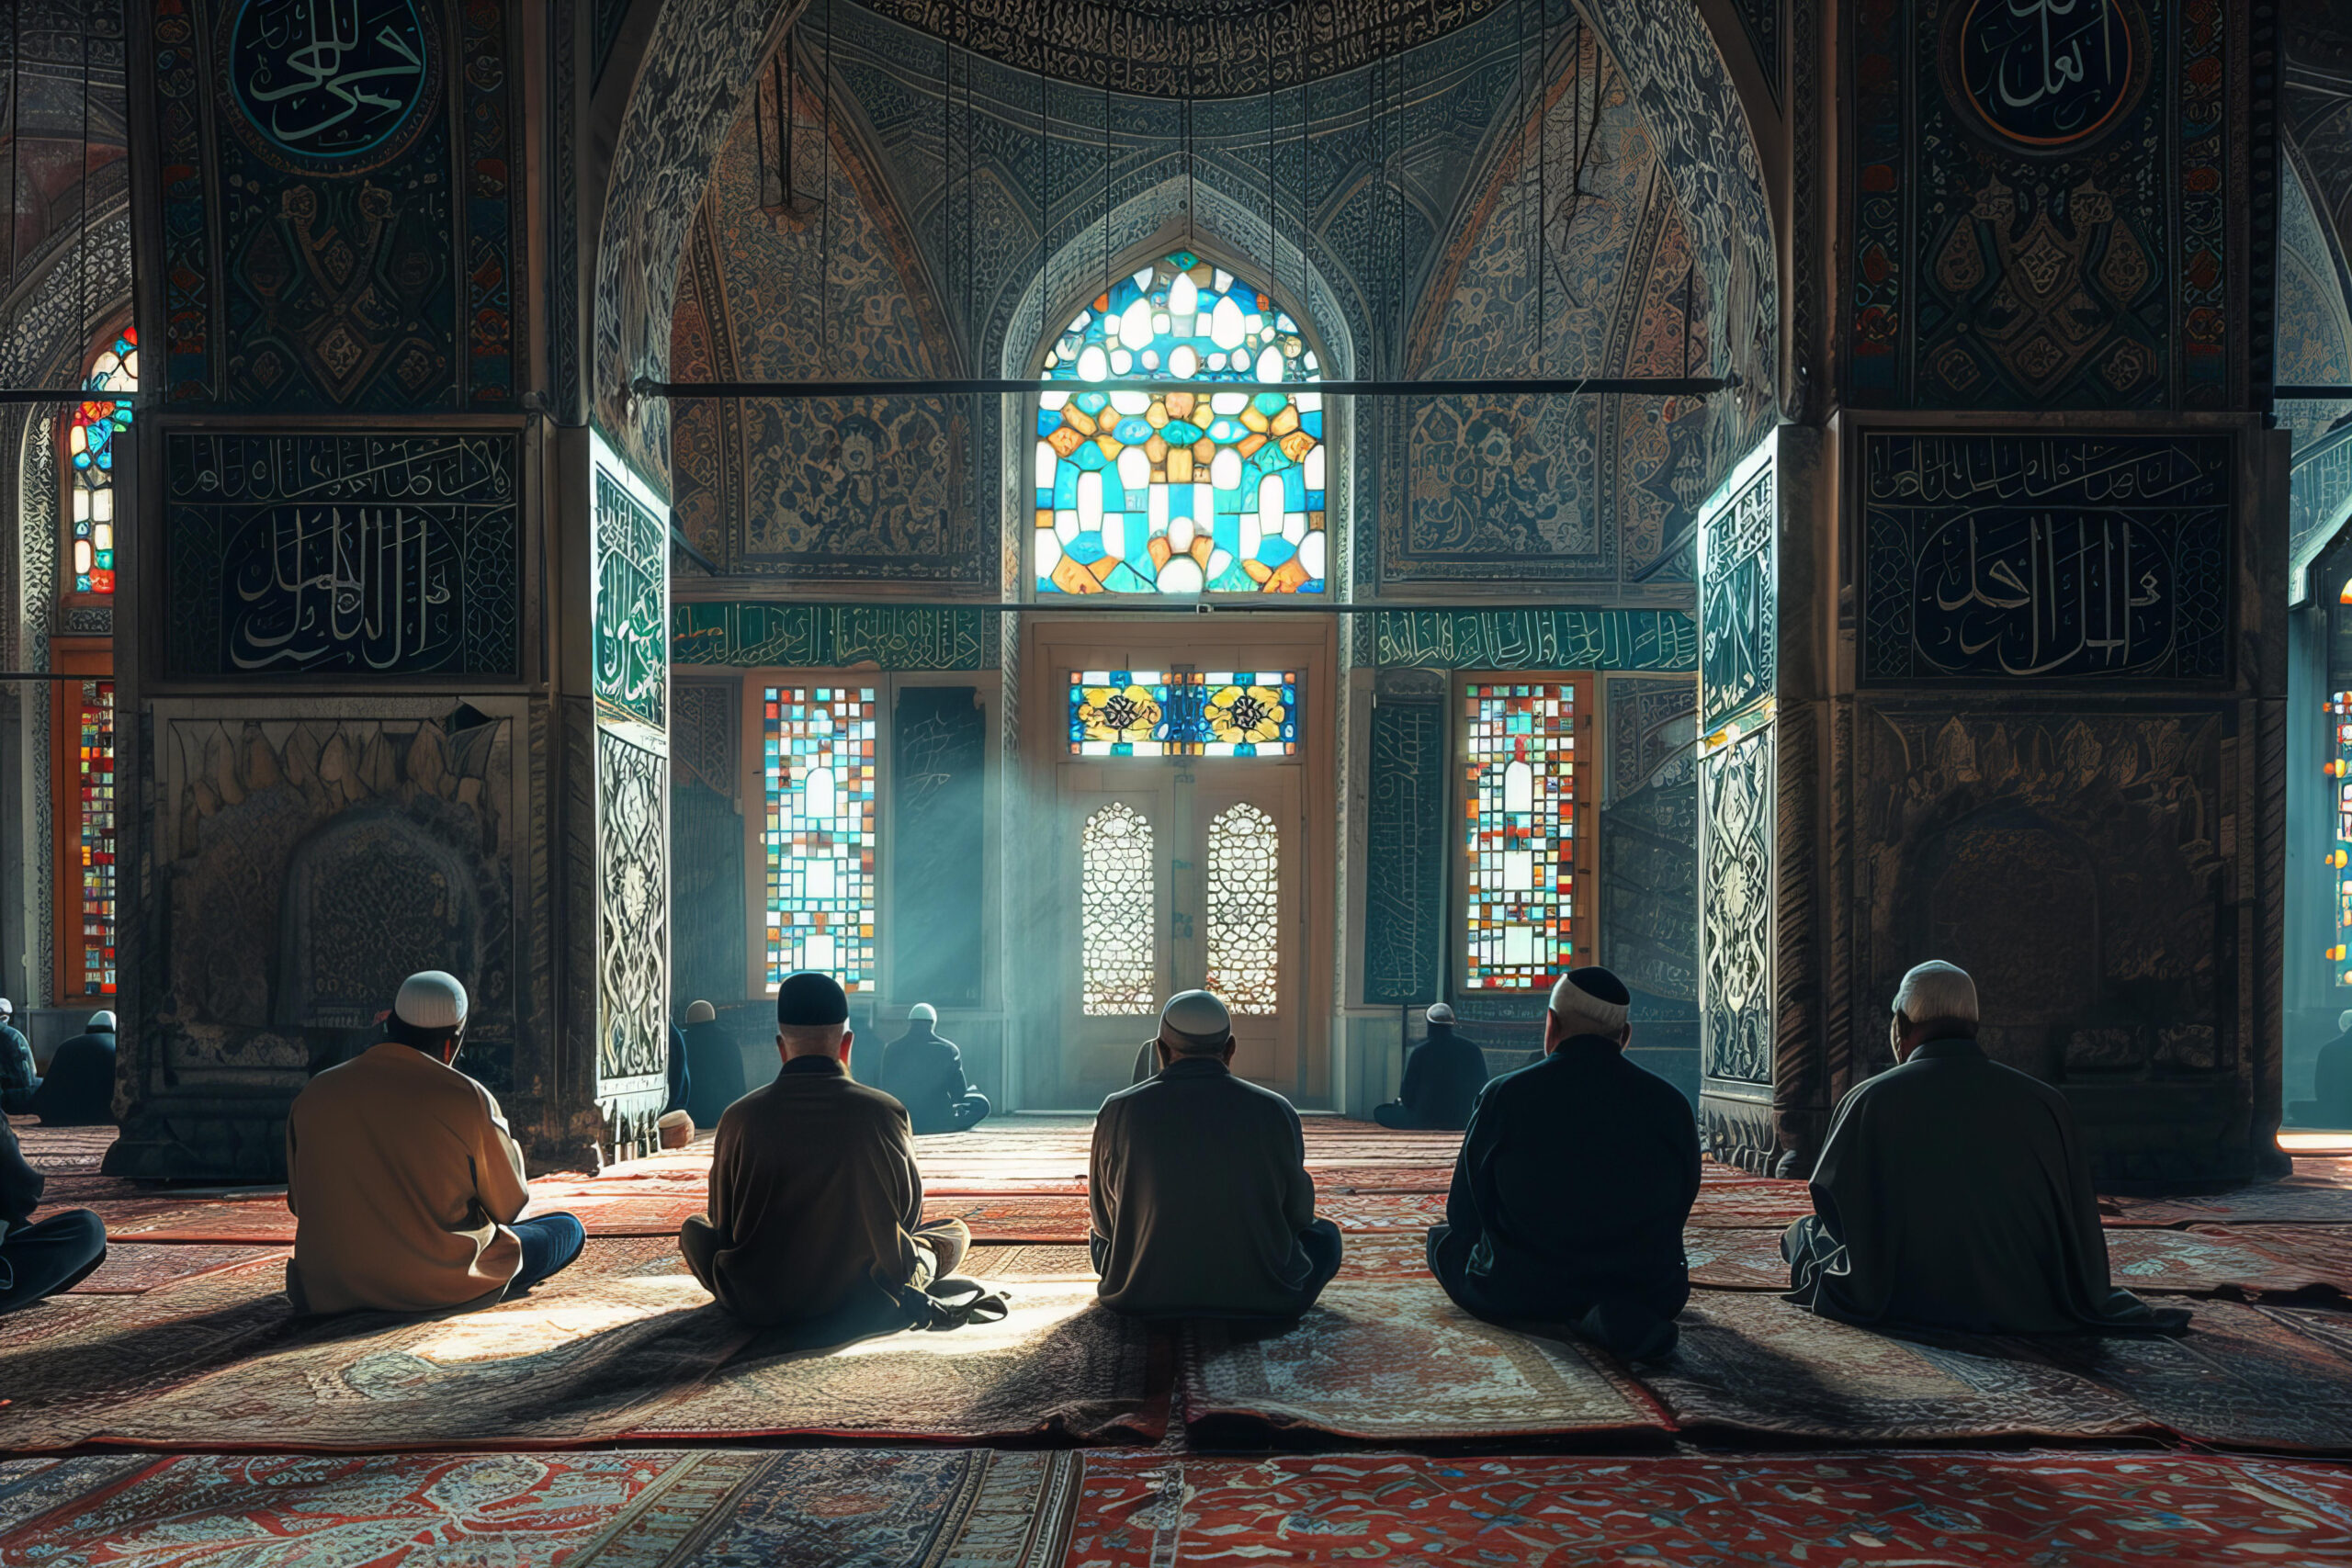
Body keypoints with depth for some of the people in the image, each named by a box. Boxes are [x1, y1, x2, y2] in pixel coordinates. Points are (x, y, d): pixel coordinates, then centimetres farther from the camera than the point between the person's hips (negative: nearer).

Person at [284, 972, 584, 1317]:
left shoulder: (313, 1094, -2)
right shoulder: (466, 1097, -15)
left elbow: (301, 1203, 8)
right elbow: (509, 1207, -4)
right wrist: (499, 1131, 13)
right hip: (445, 1286, -6)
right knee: (568, 1229, 13)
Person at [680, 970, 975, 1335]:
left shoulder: (740, 1117, -11)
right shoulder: (886, 1112, -15)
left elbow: (724, 1227, 2)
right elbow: (910, 1214, -2)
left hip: (759, 1307, -1)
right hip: (866, 1296, 1)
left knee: (693, 1227, 25)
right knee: (957, 1232, 22)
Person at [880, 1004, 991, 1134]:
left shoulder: (892, 1049, -1)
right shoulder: (949, 1050, -6)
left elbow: (885, 1090, 9)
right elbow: (959, 1094, 0)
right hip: (939, 1122, 0)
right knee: (981, 1104, 18)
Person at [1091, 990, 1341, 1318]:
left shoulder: (1119, 1110, -8)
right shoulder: (1276, 1111, -10)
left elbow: (1104, 1218, 4)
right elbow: (1297, 1214, 3)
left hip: (1142, 1297, 0)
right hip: (1265, 1300, 0)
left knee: (1100, 1236, 31)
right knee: (1325, 1234, 26)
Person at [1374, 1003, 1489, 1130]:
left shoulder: (1419, 1052, -9)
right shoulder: (1473, 1049, -2)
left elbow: (1407, 1097, -6)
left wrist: (1398, 1101, 17)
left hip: (1425, 1122, -5)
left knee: (1380, 1112, 10)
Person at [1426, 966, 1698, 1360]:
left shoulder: (1502, 1096, -9)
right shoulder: (1672, 1103, -3)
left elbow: (1465, 1216, -1)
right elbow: (1677, 1214, 8)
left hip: (1517, 1296, -3)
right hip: (1650, 1292, 4)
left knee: (1442, 1237, 25)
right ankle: (1623, 1313, 0)